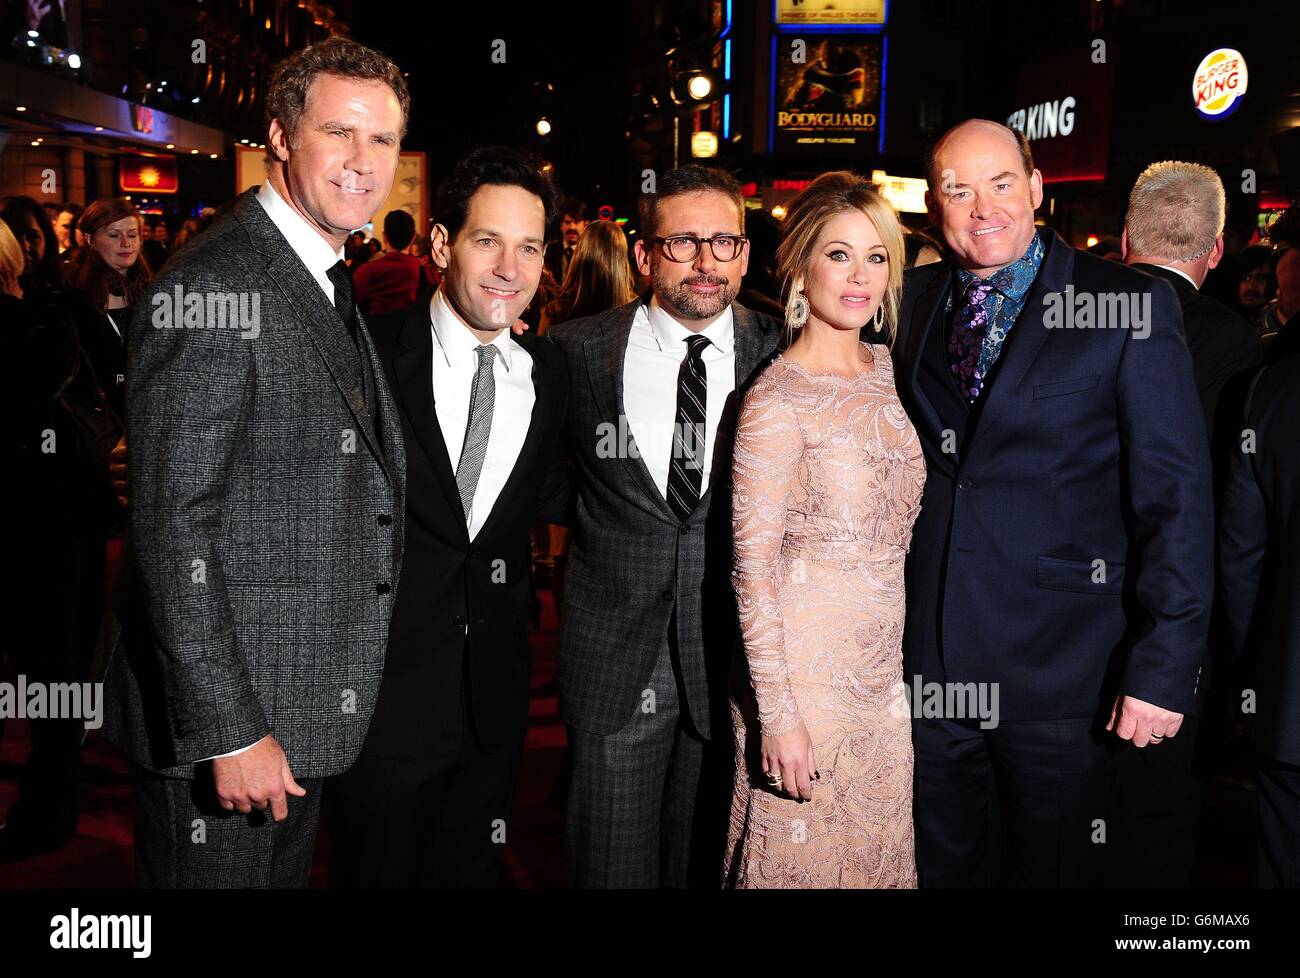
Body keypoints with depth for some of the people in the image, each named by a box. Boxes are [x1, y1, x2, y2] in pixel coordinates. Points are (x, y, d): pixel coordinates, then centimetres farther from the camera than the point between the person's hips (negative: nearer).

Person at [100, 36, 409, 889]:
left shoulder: (329, 287, 12)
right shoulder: (211, 289, -18)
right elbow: (171, 525, -21)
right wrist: (228, 730, -21)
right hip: (221, 722, -9)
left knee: (287, 873, 22)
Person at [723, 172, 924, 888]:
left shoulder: (889, 367, 5)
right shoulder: (778, 400, -15)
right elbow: (752, 567, -15)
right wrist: (778, 714, -17)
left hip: (888, 661, 6)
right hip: (806, 663, -6)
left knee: (878, 850, 18)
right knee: (802, 855, 9)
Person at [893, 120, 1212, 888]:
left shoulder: (1130, 306, -8)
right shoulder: (912, 301, 5)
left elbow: (1177, 498, -10)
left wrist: (1165, 667, -13)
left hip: (1059, 666, -3)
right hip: (932, 657, 4)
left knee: (1053, 867, 15)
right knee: (945, 862, 18)